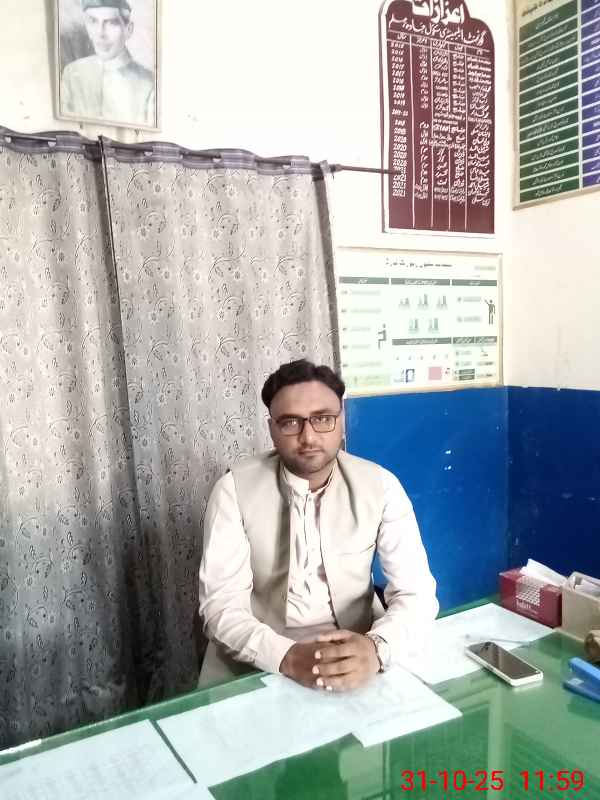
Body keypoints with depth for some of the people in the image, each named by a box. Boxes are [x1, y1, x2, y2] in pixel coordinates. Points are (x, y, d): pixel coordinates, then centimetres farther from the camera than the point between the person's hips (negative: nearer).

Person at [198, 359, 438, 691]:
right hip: (257, 662, -1)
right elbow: (221, 603, -14)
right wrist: (286, 656, -30)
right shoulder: (234, 489, -11)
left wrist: (377, 647, -29)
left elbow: (416, 592, -10)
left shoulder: (380, 486, -7)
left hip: (354, 654, 2)